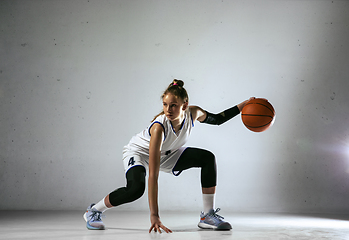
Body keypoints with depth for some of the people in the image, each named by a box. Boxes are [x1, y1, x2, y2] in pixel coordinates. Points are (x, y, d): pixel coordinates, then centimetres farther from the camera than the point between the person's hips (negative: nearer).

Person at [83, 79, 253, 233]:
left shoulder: (193, 113, -24)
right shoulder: (159, 127, -40)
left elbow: (216, 119, 4)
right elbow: (153, 175, -42)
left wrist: (242, 106, -8)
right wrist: (154, 215, -45)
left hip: (167, 154, 6)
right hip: (138, 151, -6)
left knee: (207, 158, -11)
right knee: (136, 189, -34)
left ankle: (208, 216, -4)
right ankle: (93, 211, -7)